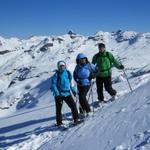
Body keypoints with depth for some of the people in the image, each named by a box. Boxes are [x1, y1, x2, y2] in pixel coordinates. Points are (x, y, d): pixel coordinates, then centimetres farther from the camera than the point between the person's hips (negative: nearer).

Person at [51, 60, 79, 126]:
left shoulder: (68, 73, 5)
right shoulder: (56, 74, -8)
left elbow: (70, 82, 19)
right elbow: (53, 85, -10)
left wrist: (73, 90, 10)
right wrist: (57, 94, -18)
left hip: (67, 93, 3)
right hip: (59, 94, -3)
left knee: (73, 105, -7)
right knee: (58, 108, 4)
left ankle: (76, 119, 7)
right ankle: (59, 122, 17)